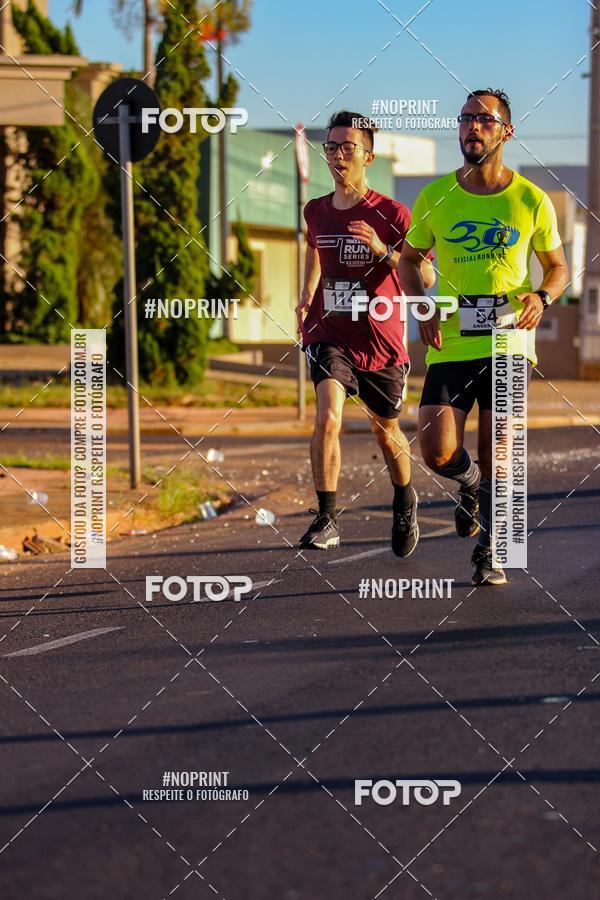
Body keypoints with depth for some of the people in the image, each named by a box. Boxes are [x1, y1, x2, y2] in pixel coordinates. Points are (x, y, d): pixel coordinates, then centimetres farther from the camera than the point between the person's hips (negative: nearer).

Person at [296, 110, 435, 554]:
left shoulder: (391, 213, -9)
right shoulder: (316, 211, 4)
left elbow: (427, 277, -10)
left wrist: (383, 251, -25)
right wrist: (306, 298, 18)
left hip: (382, 341, -2)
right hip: (329, 336, 2)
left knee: (387, 433, 15)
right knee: (327, 420, -22)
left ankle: (405, 502, 44)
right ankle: (327, 521, -14)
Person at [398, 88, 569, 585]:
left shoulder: (532, 200, 0)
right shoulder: (434, 197, 2)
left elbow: (558, 267, 12)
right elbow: (409, 260, 17)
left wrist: (542, 296, -10)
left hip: (508, 343, -1)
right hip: (450, 344, 1)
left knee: (497, 457, -1)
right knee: (438, 453, -10)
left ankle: (488, 553, 18)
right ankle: (472, 484, 26)